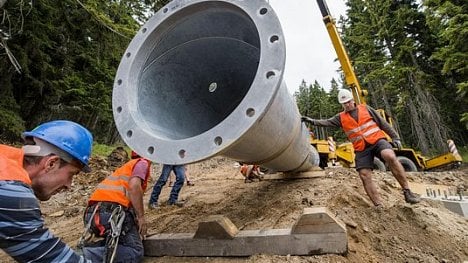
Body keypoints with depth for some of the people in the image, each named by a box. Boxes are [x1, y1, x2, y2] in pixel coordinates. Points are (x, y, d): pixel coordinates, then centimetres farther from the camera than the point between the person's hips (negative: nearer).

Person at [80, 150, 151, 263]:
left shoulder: (125, 166, 32)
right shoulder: (142, 162, 6)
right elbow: (134, 186, -14)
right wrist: (141, 217, -9)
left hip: (93, 212, 8)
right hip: (115, 210, -8)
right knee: (136, 251, 0)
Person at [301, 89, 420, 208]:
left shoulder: (365, 108, 10)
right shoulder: (341, 117, 12)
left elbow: (383, 123, 10)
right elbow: (327, 122, 1)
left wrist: (395, 137, 6)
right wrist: (312, 121, -14)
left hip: (377, 140, -2)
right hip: (361, 149, 2)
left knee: (390, 156, -32)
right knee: (365, 176, -9)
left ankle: (407, 191, -21)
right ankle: (379, 206, -2)